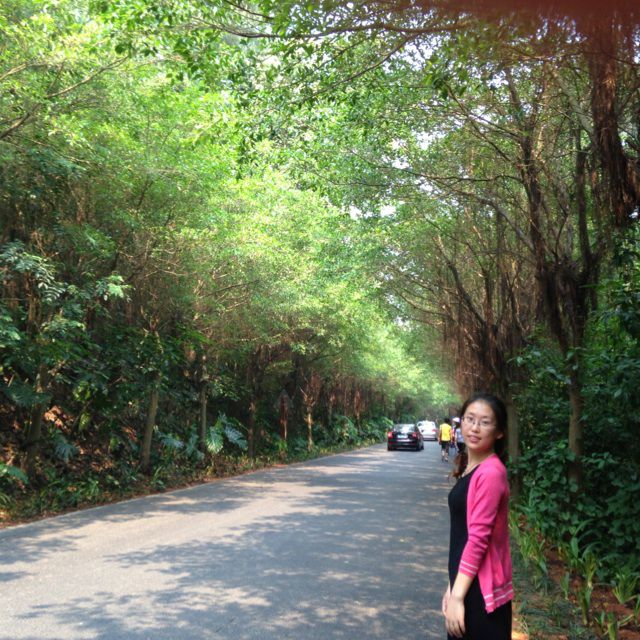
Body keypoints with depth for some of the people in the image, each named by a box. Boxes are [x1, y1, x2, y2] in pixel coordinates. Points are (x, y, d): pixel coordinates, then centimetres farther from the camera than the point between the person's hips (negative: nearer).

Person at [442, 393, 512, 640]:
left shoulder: (490, 473, -20)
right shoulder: (470, 468, 8)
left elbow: (478, 538, -21)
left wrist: (458, 596, -19)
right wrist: (453, 587, 13)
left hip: (481, 590, -8)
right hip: (467, 583, 8)